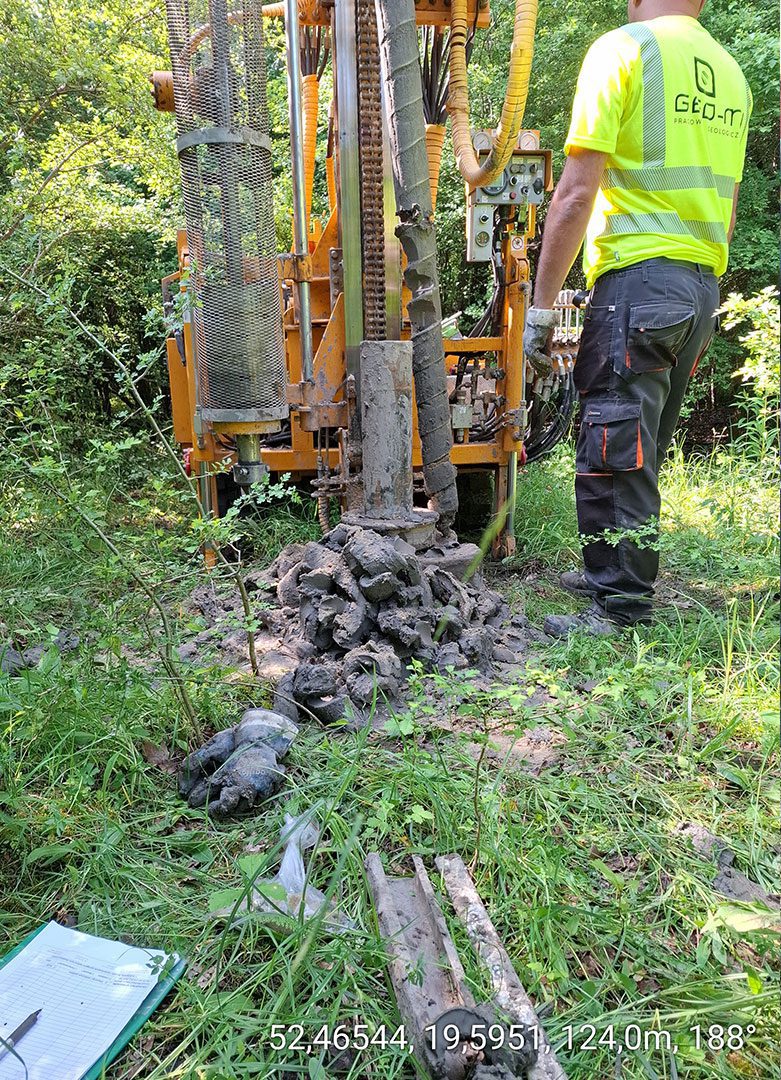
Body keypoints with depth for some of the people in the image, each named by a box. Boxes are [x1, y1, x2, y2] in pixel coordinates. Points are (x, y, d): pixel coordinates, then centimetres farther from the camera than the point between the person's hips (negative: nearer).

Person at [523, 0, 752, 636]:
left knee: (615, 447, -4)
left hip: (639, 274, -8)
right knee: (644, 446, 15)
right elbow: (726, 207, 22)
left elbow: (577, 193, -12)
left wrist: (541, 305, -10)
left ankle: (622, 607, 1)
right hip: (704, 285, 8)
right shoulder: (730, 72, 19)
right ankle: (615, 574, 28)